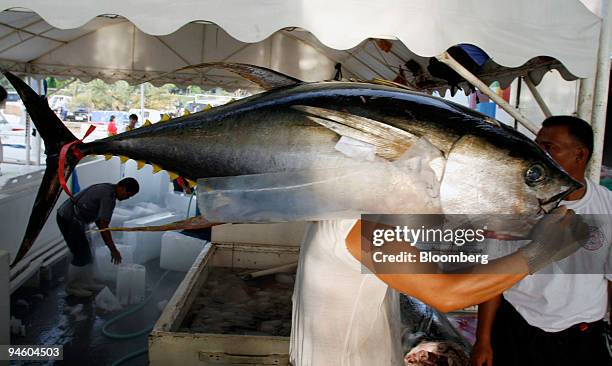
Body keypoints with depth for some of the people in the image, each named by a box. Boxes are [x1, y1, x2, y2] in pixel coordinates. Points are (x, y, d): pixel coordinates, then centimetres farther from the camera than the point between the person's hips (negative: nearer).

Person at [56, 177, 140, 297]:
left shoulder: (106, 189, 10)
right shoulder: (108, 197, -20)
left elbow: (99, 221, 17)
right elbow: (103, 226, -22)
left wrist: (110, 246, 18)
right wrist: (113, 249, -18)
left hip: (67, 217, 10)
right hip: (69, 220, -10)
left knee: (85, 253, 15)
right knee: (81, 254, -1)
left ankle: (87, 283, 24)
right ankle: (71, 286, 13)